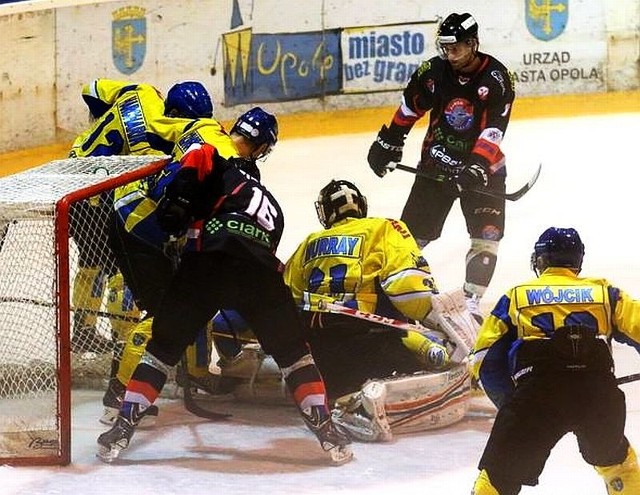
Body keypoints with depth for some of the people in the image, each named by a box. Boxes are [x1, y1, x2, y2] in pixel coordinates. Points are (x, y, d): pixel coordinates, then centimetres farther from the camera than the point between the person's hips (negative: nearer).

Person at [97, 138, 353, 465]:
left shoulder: (226, 172, 29)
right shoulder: (272, 208, 41)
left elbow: (199, 156, 5)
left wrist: (175, 202, 2)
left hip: (208, 260, -3)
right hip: (260, 271, 3)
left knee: (164, 345, 11)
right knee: (292, 350, 21)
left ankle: (124, 427, 8)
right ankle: (325, 429, 13)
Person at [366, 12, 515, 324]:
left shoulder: (497, 78, -15)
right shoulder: (433, 72, -8)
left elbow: (494, 130, -21)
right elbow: (409, 108, 9)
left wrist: (477, 167, -31)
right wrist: (387, 143, 11)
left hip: (483, 166, -2)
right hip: (436, 162, 2)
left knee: (486, 237, -8)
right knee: (412, 231, 1)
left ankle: (472, 302, -2)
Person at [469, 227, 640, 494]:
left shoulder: (516, 297, 23)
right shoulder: (604, 292, 23)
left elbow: (486, 360, 18)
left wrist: (511, 403, 28)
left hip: (537, 393, -1)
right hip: (598, 391, 2)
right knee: (615, 460, 30)